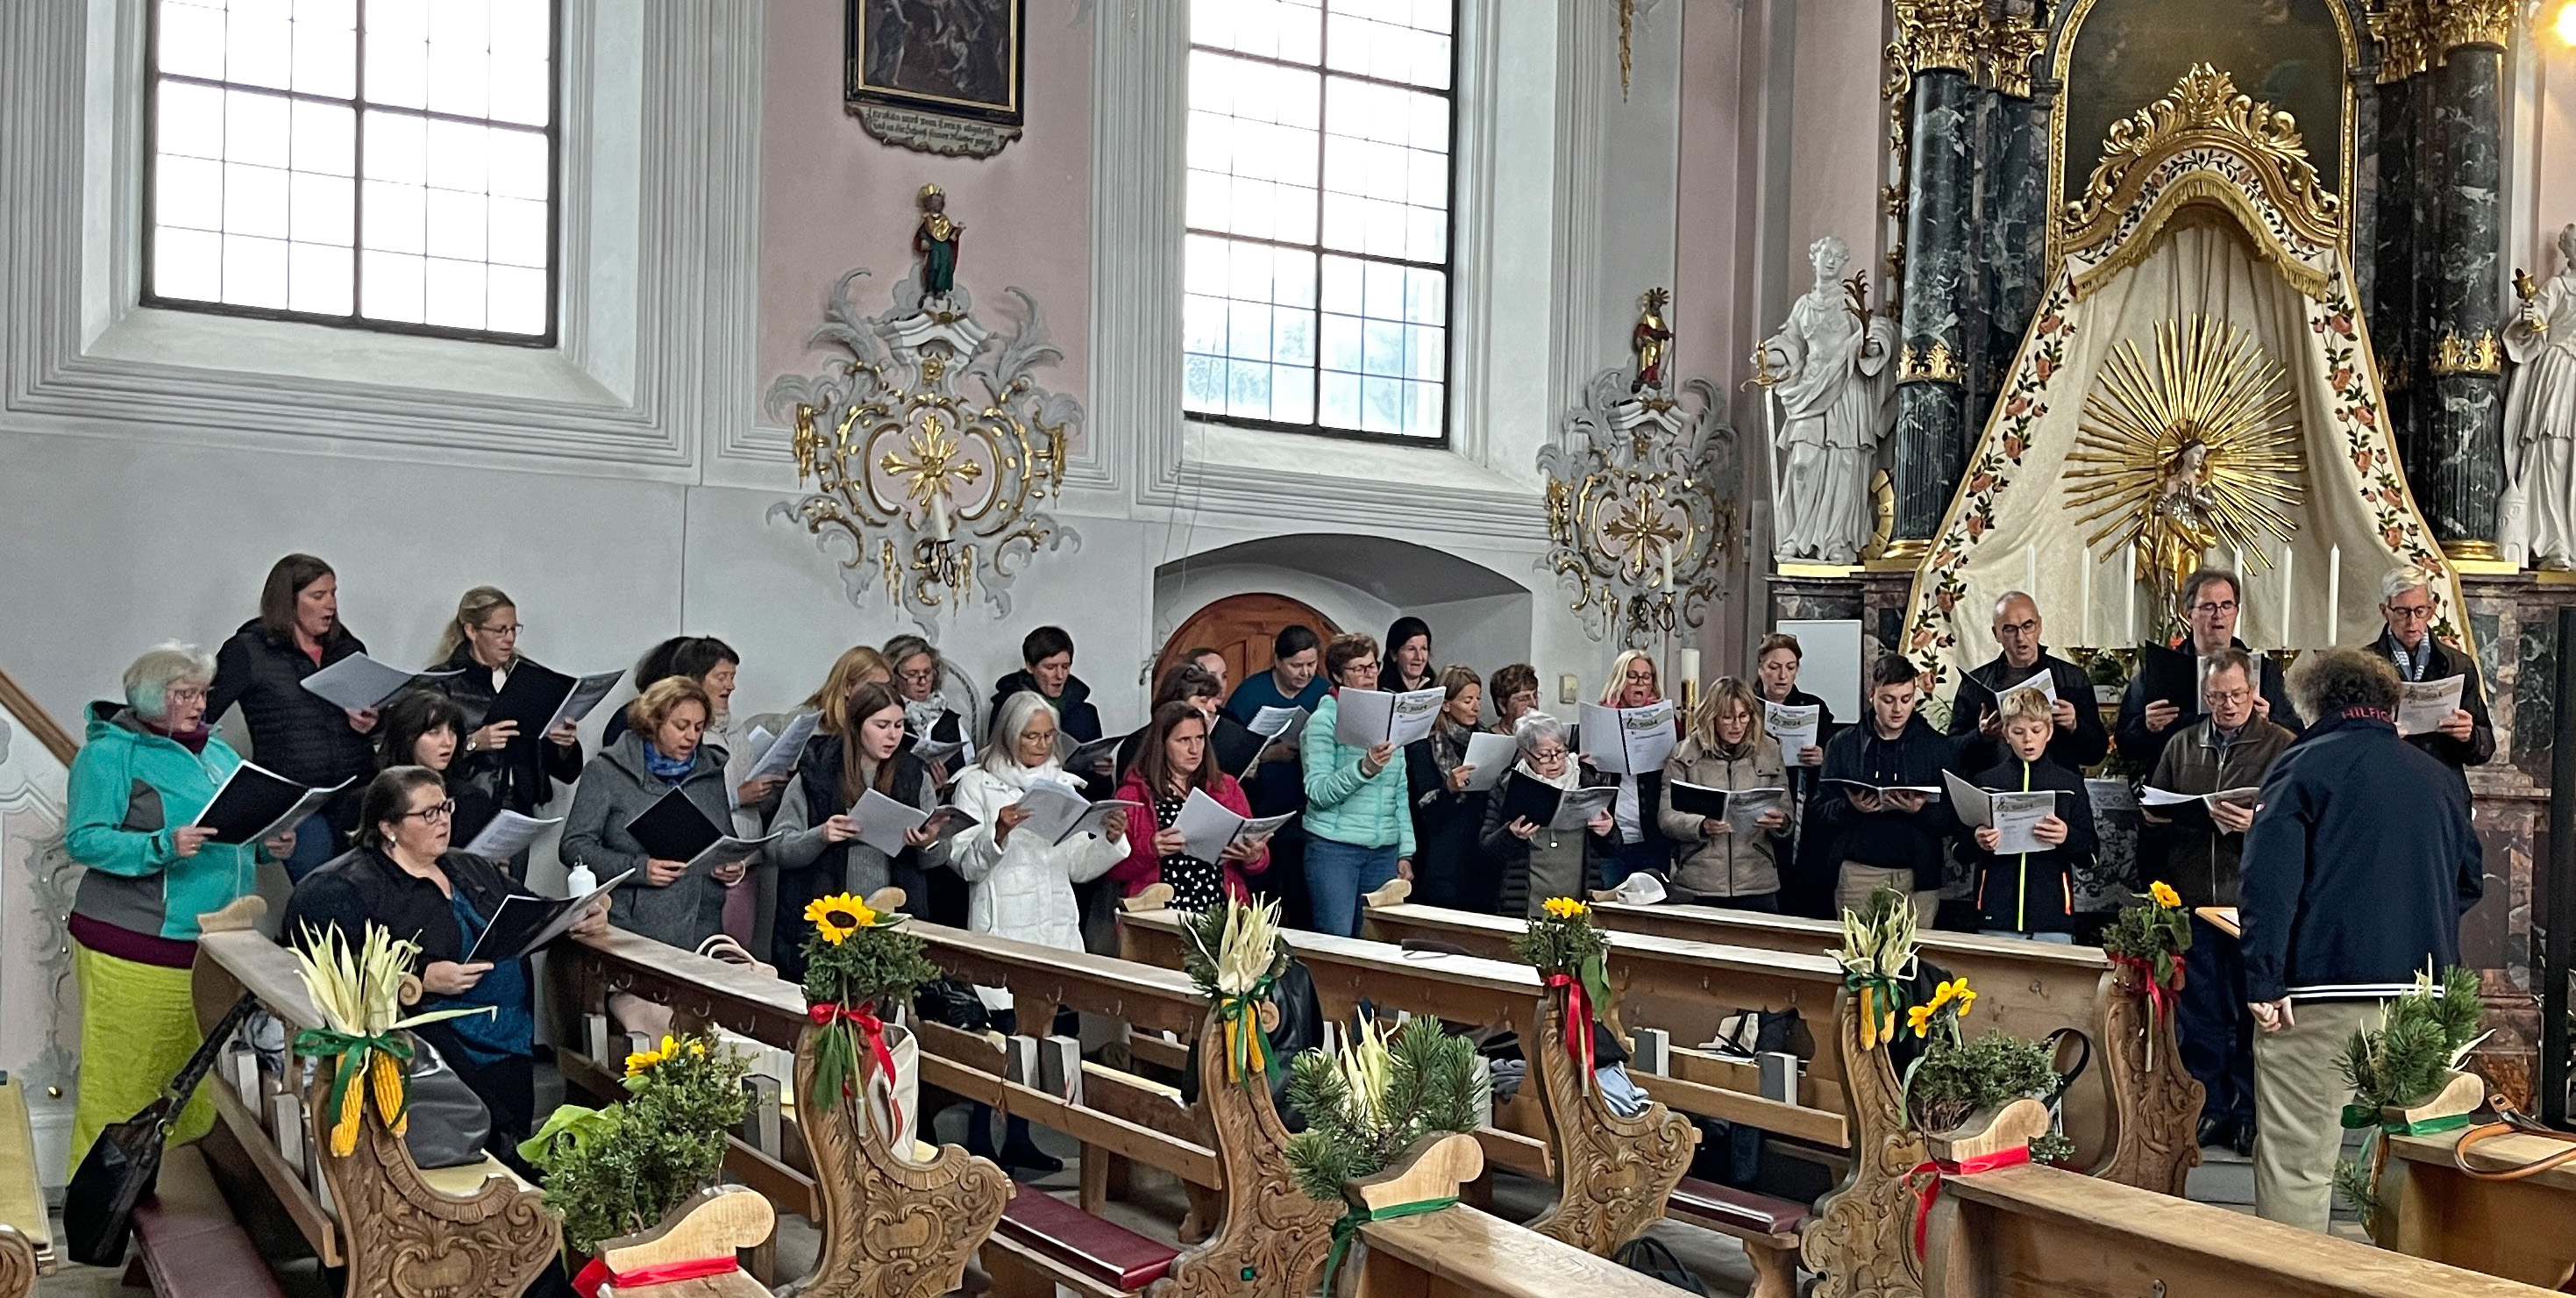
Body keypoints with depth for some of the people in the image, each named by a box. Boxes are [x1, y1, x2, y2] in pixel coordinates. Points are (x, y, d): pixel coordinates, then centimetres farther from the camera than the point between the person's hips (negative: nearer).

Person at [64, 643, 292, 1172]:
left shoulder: (219, 752, 17)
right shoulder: (110, 752, -4)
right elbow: (83, 839, -12)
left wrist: (270, 844, 3)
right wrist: (164, 846, -24)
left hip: (213, 944, 7)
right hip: (135, 946, -7)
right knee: (123, 1086, -4)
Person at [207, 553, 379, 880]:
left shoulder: (350, 649, 13)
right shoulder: (247, 651, 0)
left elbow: (379, 714, 23)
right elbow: (199, 714, 0)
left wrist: (371, 725, 0)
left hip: (358, 794, 4)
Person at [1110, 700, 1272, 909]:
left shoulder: (1227, 788, 16)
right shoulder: (1134, 794, 7)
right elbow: (1113, 869, 3)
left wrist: (1253, 857, -3)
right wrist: (1150, 849, -14)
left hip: (1222, 912, 3)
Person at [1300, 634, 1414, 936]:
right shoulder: (1324, 720, -4)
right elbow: (1317, 792, -15)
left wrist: (1405, 853, 13)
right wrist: (1365, 768, -27)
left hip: (1384, 851, 5)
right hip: (1335, 847, -5)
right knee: (1336, 942, -6)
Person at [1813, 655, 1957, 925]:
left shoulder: (1941, 748, 6)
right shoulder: (1844, 745, 7)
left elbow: (1953, 819, 0)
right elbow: (1821, 810, 2)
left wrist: (1922, 810, -18)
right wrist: (1851, 808, -17)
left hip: (1918, 877, 0)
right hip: (1857, 874, 0)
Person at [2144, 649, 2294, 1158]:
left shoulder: (2281, 746, 2)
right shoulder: (2182, 745, 15)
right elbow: (2152, 810, 19)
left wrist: (2258, 822, -22)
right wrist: (2188, 817, -1)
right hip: (2193, 899, 3)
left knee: (2254, 1012, 2)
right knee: (2198, 1013, 7)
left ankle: (2250, 1115, 12)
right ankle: (2208, 1111, 16)